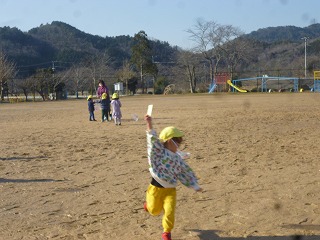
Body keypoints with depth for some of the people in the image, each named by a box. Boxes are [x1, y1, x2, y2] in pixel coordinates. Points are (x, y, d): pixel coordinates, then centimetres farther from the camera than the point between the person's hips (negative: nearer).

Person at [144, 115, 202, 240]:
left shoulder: (178, 159, 4)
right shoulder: (159, 153, -12)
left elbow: (186, 172, 13)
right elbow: (153, 141, -25)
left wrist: (195, 186, 14)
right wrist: (149, 124, -35)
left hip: (170, 189, 3)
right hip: (156, 187, -3)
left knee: (170, 211, -10)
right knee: (155, 211, 14)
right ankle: (149, 202, 50)